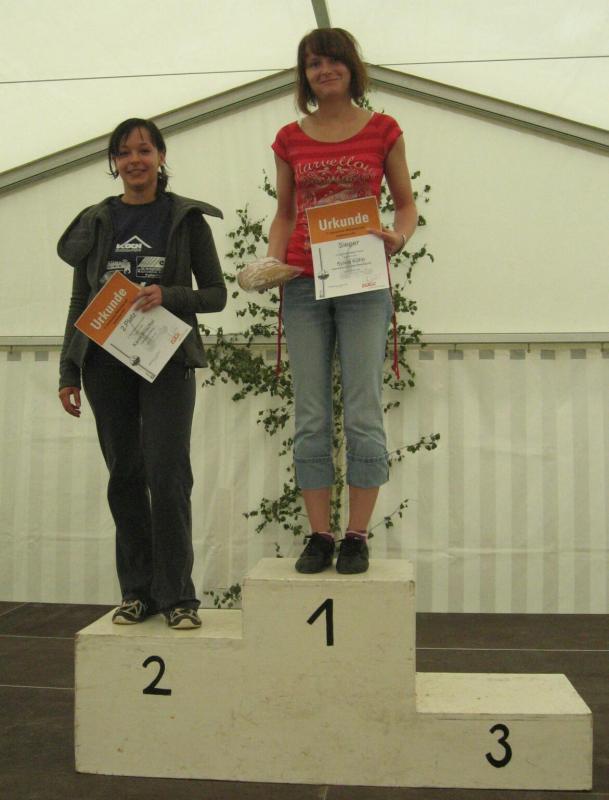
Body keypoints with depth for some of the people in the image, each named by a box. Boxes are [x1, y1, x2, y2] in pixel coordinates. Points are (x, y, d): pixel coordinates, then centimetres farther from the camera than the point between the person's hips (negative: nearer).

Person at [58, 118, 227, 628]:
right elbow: (79, 303, 12)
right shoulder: (96, 222, 11)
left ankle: (177, 595, 3)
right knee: (125, 476, 6)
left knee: (167, 475, -8)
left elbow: (216, 294, 3)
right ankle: (137, 591, 16)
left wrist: (168, 296, -16)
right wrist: (68, 373, 6)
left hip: (166, 360, -3)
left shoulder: (186, 219, 5)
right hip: (106, 362, 3)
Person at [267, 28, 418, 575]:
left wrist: (399, 237, -11)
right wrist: (272, 262, -1)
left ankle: (357, 537, 6)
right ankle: (319, 537, 10)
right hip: (303, 284, 2)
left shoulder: (383, 130, 7)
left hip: (363, 283, -2)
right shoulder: (290, 139, 12)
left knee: (363, 416, -5)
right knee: (311, 420, 1)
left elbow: (406, 203, 11)